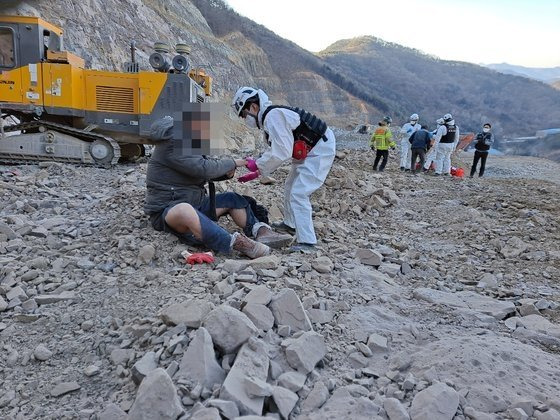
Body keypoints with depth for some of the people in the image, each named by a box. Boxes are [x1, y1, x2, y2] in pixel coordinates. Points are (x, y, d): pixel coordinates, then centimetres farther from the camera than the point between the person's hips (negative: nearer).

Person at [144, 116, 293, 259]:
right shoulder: (173, 143, -18)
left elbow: (208, 170, 14)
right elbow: (203, 169, -26)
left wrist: (226, 171, -7)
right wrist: (231, 163, -12)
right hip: (166, 210, -10)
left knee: (233, 199, 9)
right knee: (184, 210, -43)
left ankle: (260, 232, -11)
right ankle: (234, 243, -47)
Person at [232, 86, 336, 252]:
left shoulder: (273, 116, -24)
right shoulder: (268, 117, 9)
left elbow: (282, 153, -29)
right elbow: (273, 151, 14)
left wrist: (257, 165, -17)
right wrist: (257, 173, 7)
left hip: (320, 150, -11)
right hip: (307, 151, 11)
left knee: (298, 193, -16)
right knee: (290, 187, 22)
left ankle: (306, 241, -12)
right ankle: (290, 224, 40)